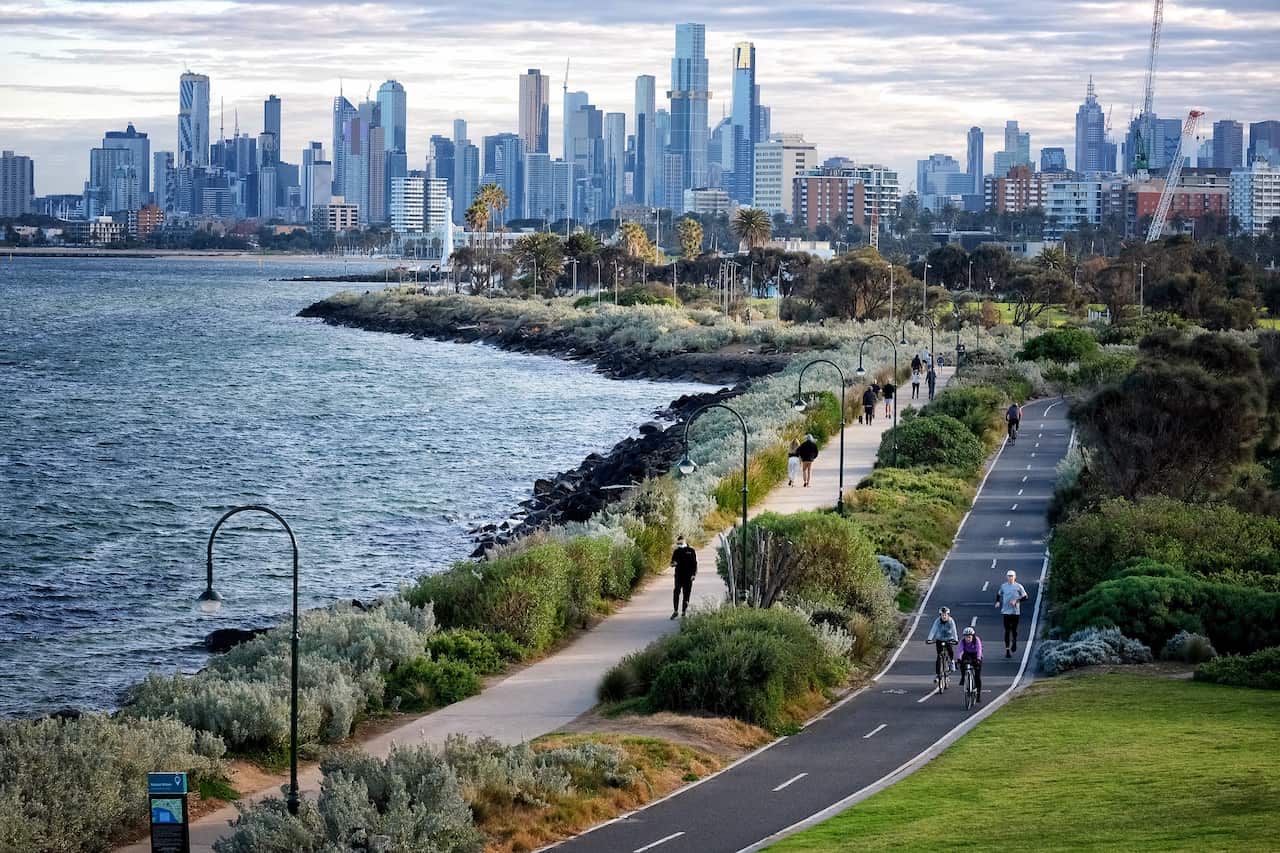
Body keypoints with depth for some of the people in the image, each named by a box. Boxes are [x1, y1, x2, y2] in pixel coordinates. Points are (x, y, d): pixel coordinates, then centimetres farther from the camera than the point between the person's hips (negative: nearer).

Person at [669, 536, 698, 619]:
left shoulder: (691, 551, 3)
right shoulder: (676, 552, 9)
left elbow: (695, 564, 4)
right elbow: (672, 563, 15)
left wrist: (693, 574, -5)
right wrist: (673, 564, -10)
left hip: (688, 575, -1)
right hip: (679, 575, 1)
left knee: (686, 593, 4)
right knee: (676, 592, -14)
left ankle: (684, 611, 14)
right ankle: (675, 611, -14)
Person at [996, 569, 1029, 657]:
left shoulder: (1018, 586, -2)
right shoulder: (1003, 586, 5)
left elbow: (1025, 597, 1)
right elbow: (998, 594, 21)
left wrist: (1016, 601, -12)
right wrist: (998, 602, 4)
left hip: (1015, 611, -1)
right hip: (1006, 611, 1)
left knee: (1014, 629, 5)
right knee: (1007, 630, -4)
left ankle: (1014, 642, 37)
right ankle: (1007, 650, -3)